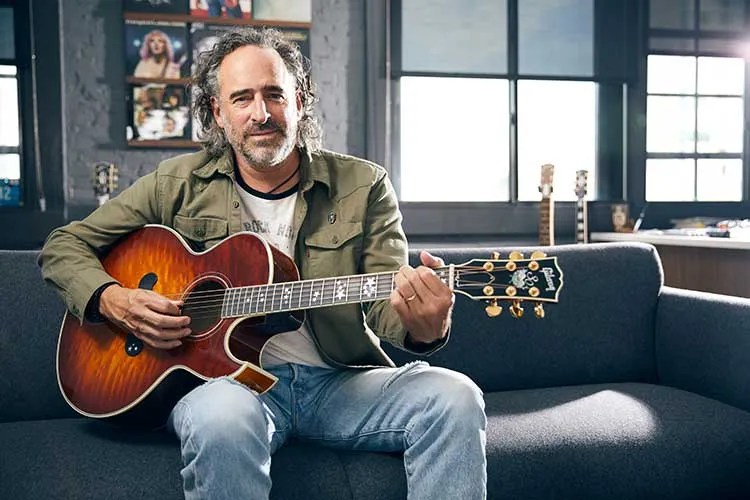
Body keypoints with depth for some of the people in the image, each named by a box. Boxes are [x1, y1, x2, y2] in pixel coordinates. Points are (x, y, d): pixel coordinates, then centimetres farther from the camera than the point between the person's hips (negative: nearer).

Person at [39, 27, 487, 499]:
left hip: (338, 380, 2)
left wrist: (423, 329, -27)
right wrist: (111, 299, -9)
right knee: (221, 416, -38)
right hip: (224, 376, -1)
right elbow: (65, 245, 13)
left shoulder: (363, 186, 6)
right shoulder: (181, 183, 6)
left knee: (455, 397, -25)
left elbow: (385, 306, -3)